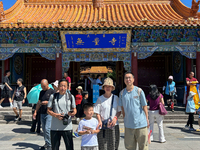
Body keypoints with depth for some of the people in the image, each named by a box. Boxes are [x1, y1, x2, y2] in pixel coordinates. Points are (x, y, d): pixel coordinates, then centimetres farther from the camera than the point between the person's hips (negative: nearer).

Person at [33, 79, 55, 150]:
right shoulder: (41, 92, 15)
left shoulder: (52, 91, -4)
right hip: (42, 113, 7)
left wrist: (47, 102, -22)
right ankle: (46, 143, 22)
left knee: (47, 129, -13)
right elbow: (39, 102, 20)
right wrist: (35, 111, 14)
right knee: (44, 129, 10)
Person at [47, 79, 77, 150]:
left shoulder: (71, 96, 4)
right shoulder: (53, 96, 4)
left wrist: (73, 113, -14)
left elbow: (74, 109, 10)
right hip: (55, 127, 1)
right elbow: (48, 110, 7)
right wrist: (56, 115, -12)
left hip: (67, 127, 0)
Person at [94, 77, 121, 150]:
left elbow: (119, 111, 8)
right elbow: (97, 112, 2)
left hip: (114, 125, 1)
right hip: (103, 125, -1)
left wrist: (115, 118, -9)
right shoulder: (100, 99, 1)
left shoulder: (116, 98, 4)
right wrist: (100, 121, -13)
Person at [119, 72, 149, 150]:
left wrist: (147, 119, 1)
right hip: (128, 124, 3)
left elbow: (144, 106, 1)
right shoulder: (122, 93, 5)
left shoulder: (139, 91, -4)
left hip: (140, 123, -2)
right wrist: (125, 118, 8)